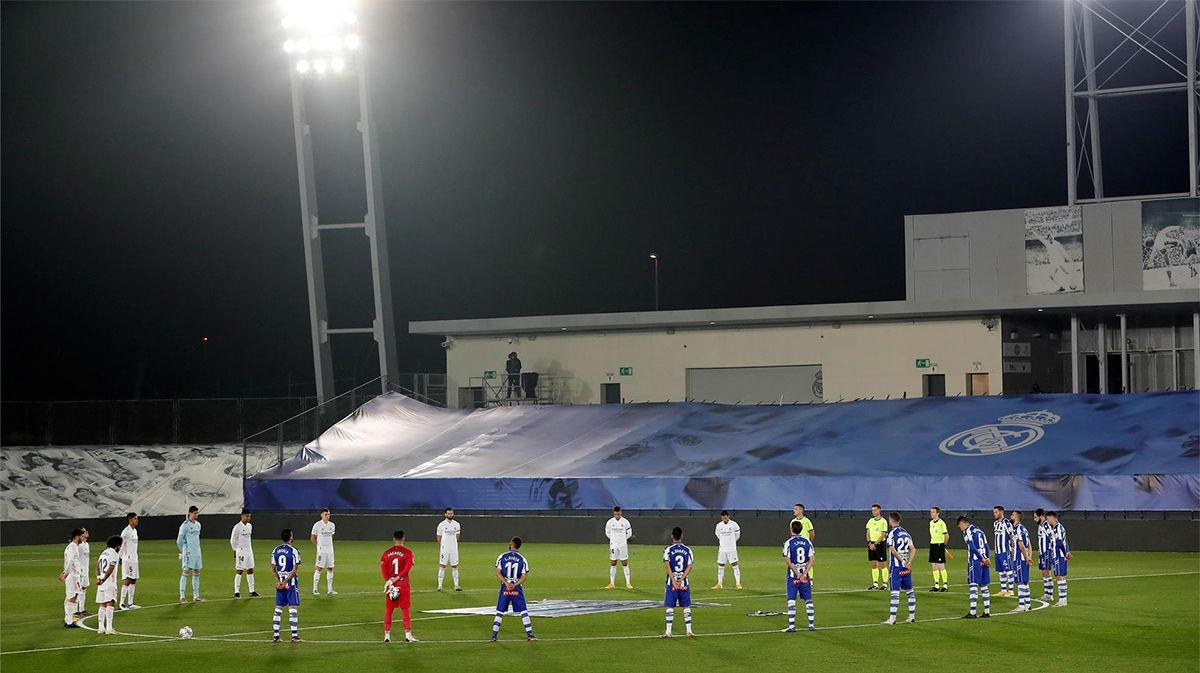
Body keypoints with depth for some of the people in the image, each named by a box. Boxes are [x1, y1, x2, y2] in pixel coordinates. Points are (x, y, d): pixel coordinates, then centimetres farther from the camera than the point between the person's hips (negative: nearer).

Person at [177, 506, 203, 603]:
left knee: (196, 573, 10)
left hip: (197, 552, 8)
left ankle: (196, 596, 16)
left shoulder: (198, 525, 13)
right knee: (185, 572, -9)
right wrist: (183, 551, 5)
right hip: (188, 554, -8)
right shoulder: (185, 525, -11)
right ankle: (182, 596, -10)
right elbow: (179, 541, -6)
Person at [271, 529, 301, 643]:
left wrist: (278, 581, -1)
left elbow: (273, 568, 4)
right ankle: (294, 635, -2)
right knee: (293, 608, -1)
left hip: (279, 583, 5)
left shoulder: (276, 551, 6)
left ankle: (276, 635, 11)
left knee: (278, 608, 11)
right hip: (291, 582, -5)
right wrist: (286, 581, -12)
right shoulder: (294, 551, -11)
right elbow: (295, 570, -15)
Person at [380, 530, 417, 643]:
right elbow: (408, 569, -13)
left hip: (390, 584, 3)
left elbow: (383, 569, -3)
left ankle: (387, 635, 9)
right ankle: (408, 634, -4)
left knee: (388, 610, 10)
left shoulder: (387, 553, 4)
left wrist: (390, 581, -7)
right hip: (403, 584, -3)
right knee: (405, 610, 1)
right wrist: (395, 580, -12)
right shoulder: (407, 552, -4)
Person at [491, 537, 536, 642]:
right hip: (517, 588, 0)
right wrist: (515, 585, -10)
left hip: (505, 587, 0)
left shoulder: (502, 557, -1)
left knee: (499, 612, 7)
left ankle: (494, 635, 3)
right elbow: (524, 576, -6)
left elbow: (498, 573, -6)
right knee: (524, 611, 5)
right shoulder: (522, 559, 0)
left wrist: (506, 583, -10)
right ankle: (529, 634, 3)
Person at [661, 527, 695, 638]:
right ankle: (689, 630, 7)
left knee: (670, 607, 2)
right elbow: (689, 567, -4)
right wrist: (681, 579, -10)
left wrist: (673, 581, -15)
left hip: (671, 582, -2)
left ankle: (668, 631, -1)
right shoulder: (687, 550, 4)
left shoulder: (668, 549, -4)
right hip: (684, 582, 2)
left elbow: (667, 566, -12)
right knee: (686, 606, 8)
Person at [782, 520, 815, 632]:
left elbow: (787, 560, -12)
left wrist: (798, 574, -11)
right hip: (805, 574, 3)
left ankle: (791, 626, -4)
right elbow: (811, 560, -1)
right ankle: (812, 624, 10)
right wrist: (804, 574, -6)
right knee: (808, 600, 10)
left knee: (791, 601, 0)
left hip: (793, 576, -3)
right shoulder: (807, 542, 4)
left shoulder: (788, 543, -7)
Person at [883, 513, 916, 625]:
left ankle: (892, 618, -7)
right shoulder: (906, 533, 11)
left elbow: (893, 550, -19)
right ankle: (912, 616, 15)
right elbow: (913, 549, 7)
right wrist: (908, 562, -2)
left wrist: (903, 562, -14)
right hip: (906, 568, 6)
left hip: (896, 566, -6)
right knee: (910, 591, 12)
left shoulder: (891, 533, -10)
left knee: (895, 592, -7)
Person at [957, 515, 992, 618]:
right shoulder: (980, 531, 19)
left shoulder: (967, 532, -5)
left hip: (975, 561, -8)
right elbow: (986, 547, 14)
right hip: (984, 561, 8)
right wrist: (987, 558, 3)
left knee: (973, 586, -8)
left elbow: (973, 548, -15)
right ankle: (987, 611, 13)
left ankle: (973, 612, -11)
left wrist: (982, 559, -13)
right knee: (983, 586, 12)